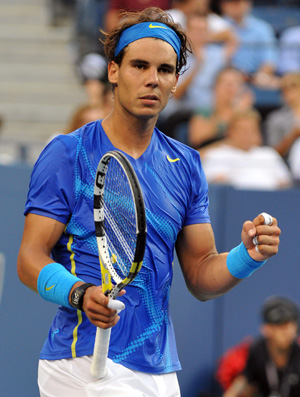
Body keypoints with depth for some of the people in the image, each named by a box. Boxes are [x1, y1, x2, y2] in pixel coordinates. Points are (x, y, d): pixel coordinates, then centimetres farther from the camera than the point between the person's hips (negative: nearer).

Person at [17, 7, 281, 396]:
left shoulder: (185, 165, 11)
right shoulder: (68, 154, -4)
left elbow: (200, 278, 11)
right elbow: (30, 259, -8)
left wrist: (247, 255, -8)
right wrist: (81, 294, -26)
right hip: (87, 362, -5)